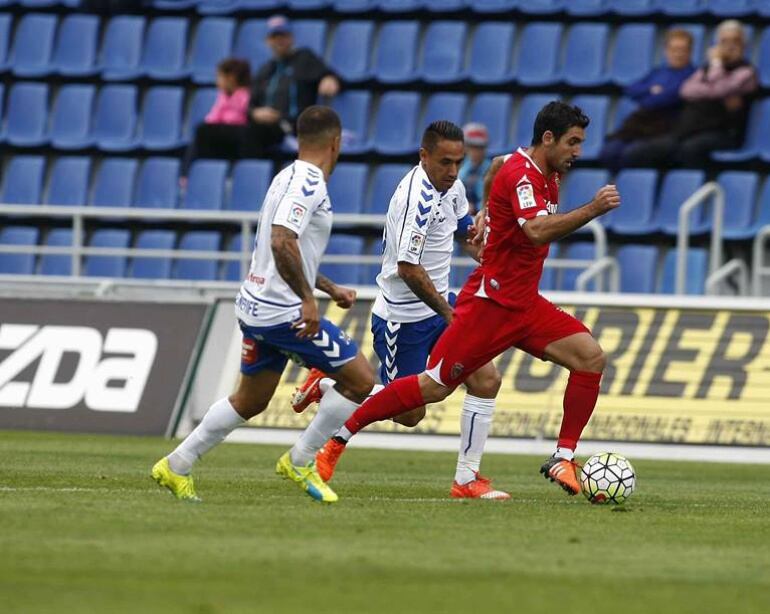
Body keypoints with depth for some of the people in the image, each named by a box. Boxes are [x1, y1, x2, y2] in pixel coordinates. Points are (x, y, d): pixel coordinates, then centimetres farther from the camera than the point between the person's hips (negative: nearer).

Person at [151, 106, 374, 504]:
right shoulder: (309, 184, -16)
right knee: (361, 380, -3)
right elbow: (282, 242, -29)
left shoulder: (288, 178, 15)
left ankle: (176, 467, 22)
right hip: (285, 312, -10)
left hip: (255, 308, 10)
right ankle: (300, 463, 5)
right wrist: (308, 298, -26)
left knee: (250, 400, 21)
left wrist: (329, 288, 30)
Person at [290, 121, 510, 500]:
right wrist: (449, 315, -22)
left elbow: (466, 232, 24)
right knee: (408, 412, 2)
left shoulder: (451, 187, 4)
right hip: (404, 317, -8)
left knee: (486, 380, -5)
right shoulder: (418, 198, -26)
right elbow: (408, 269, -29)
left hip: (438, 303, 8)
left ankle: (466, 479, 2)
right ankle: (327, 386, 23)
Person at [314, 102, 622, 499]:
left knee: (591, 357, -7)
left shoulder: (546, 177, 11)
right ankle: (341, 434, 7)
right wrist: (592, 210, -36)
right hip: (490, 302, -9)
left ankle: (563, 458, -4)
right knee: (435, 387, -7)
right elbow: (536, 231, -36)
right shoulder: (521, 175, -18)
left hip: (524, 303, 9)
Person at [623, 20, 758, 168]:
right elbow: (687, 90, 4)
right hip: (687, 131, 6)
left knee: (690, 148, -42)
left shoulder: (746, 72, 4)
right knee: (635, 154, -17)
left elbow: (719, 89, -13)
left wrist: (716, 61, 1)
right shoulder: (707, 69, 23)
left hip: (721, 133, -6)